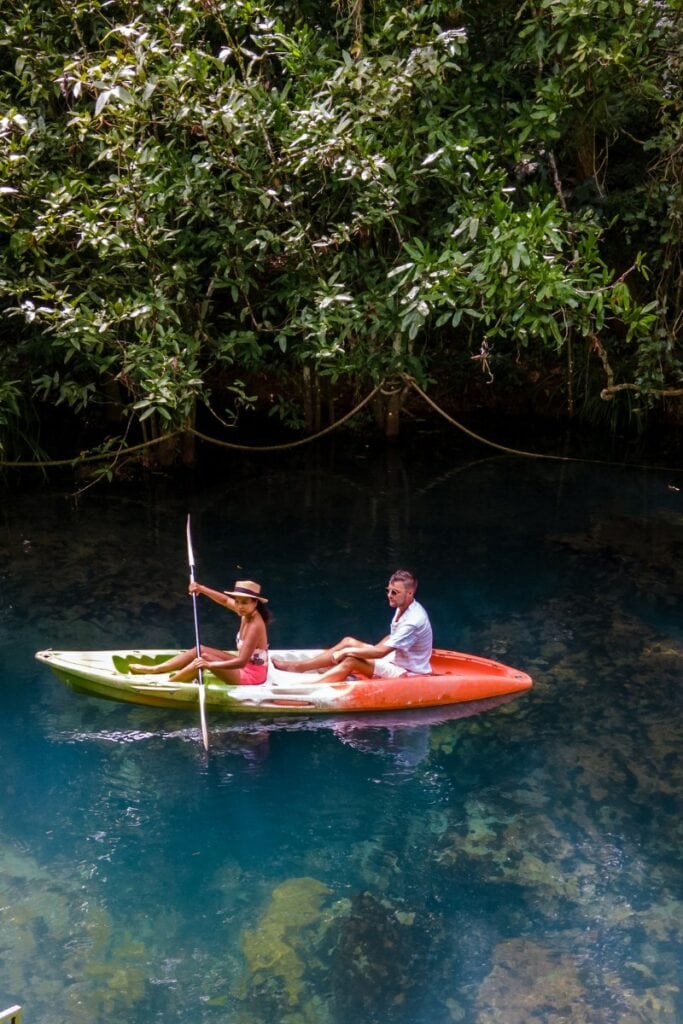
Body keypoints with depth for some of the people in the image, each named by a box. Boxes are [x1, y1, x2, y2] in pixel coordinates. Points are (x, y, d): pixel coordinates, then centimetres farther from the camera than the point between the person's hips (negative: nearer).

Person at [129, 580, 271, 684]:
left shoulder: (255, 626, -26)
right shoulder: (247, 613, -2)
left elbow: (242, 661, -33)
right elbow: (225, 600, 18)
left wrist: (209, 665, -39)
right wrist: (201, 589, 7)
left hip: (251, 675, -9)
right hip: (246, 665, 9)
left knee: (204, 658, -18)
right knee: (199, 650, 6)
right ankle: (153, 669, 9)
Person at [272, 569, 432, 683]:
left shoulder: (413, 621, -27)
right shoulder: (402, 608, 4)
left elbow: (381, 652, -28)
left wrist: (346, 651, -18)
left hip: (406, 673, -10)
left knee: (351, 661, -24)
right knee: (349, 641, 2)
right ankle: (297, 666, 2)